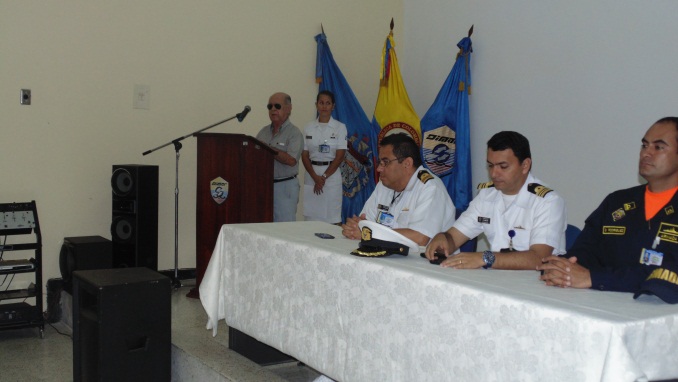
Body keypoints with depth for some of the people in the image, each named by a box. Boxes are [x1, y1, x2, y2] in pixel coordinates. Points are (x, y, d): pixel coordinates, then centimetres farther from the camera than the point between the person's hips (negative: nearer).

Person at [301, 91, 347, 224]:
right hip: (311, 175, 3)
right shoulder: (309, 128, 8)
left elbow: (340, 156, -4)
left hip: (331, 174, -2)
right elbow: (304, 155, 4)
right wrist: (315, 177, -9)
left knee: (332, 218, -4)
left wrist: (324, 177, -10)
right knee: (311, 216, 0)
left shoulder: (340, 127, 1)